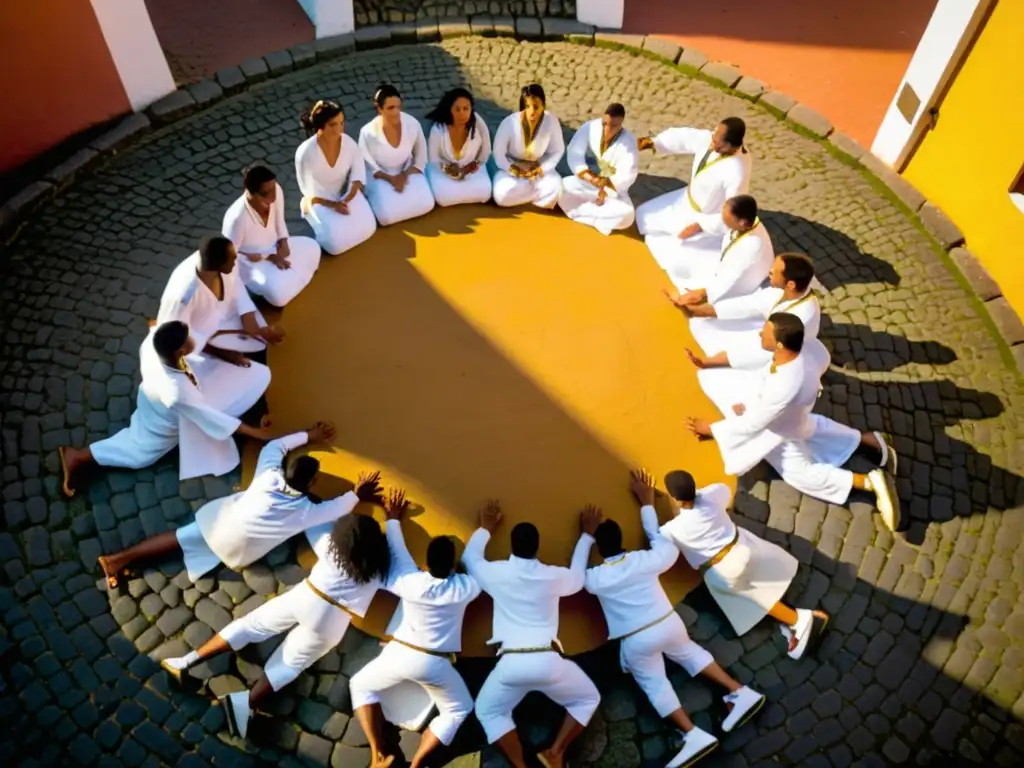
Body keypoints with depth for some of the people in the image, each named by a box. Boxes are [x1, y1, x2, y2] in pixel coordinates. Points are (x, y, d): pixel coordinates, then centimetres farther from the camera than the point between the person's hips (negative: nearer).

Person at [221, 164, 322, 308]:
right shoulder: (238, 217, -37)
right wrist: (268, 257, -22)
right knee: (278, 292, -28)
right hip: (250, 261, -6)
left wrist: (283, 242, -17)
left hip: (272, 247, 7)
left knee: (312, 247, -2)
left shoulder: (276, 191, -21)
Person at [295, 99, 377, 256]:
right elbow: (308, 189, -17)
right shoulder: (305, 152, -27)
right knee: (336, 242, -18)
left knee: (367, 227, -13)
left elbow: (357, 171, -3)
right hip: (319, 200, -4)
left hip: (345, 194, 4)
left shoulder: (349, 143, -17)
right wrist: (332, 205, -22)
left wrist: (348, 198, -16)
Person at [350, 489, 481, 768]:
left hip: (400, 655, 0)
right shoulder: (464, 588, -14)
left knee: (361, 686, 25)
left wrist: (393, 519, 16)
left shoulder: (410, 582, -17)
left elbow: (397, 553, 0)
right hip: (436, 664, 0)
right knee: (458, 710, 24)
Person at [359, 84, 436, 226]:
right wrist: (390, 179, -24)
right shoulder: (368, 132, -25)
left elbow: (421, 157, -6)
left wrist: (405, 175, -20)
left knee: (425, 204, -15)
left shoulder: (412, 124, -19)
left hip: (407, 171, 3)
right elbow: (367, 165, -11)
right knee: (387, 216, -20)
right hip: (379, 176, -3)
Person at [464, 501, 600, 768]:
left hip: (511, 662, 0)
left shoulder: (497, 573, -3)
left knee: (488, 711, 26)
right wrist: (587, 535, 31)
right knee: (588, 699, 25)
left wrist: (485, 529, 33)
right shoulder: (553, 576, -2)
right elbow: (578, 578, 22)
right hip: (548, 661, 0)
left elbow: (470, 559, 19)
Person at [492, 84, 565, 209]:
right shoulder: (509, 123, -23)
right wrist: (513, 170, -24)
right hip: (511, 167, 0)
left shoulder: (551, 121, -20)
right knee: (502, 195, -30)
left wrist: (542, 168, -19)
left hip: (538, 167, 1)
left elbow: (558, 151, -5)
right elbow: (498, 154, -11)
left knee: (554, 188, -30)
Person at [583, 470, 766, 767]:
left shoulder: (596, 578, -13)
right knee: (688, 652, 30)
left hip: (636, 641, -3)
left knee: (654, 683, 15)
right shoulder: (643, 559, -12)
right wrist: (647, 504, 11)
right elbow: (668, 547, 8)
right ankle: (740, 692, 21)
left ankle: (693, 735, -2)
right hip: (668, 624, 3)